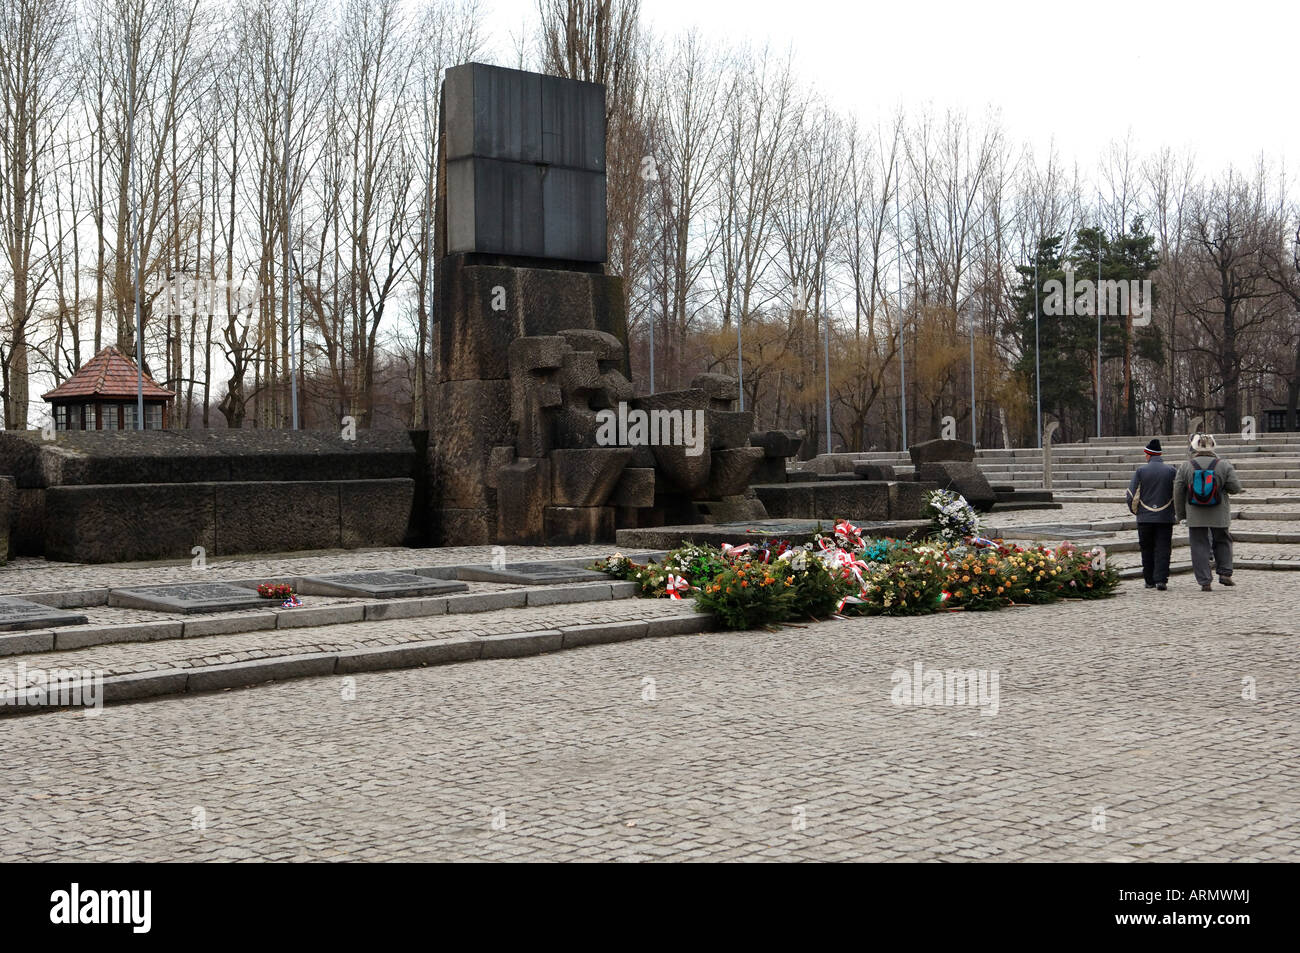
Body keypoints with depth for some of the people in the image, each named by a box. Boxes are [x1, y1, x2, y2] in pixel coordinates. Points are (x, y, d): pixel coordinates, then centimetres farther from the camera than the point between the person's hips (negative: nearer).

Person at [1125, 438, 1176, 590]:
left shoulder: (1140, 471, -3)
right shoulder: (1171, 471, 0)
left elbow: (1132, 494, -2)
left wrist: (1134, 510, 14)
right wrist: (1174, 511, 15)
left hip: (1145, 517, 0)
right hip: (1166, 518, 0)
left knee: (1147, 549, 10)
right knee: (1163, 549, 1)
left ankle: (1149, 580, 13)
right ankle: (1161, 579, -9)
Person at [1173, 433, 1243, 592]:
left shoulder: (1185, 467, -3)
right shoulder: (1223, 465, -4)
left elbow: (1178, 492, 0)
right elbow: (1236, 488, -5)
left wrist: (1180, 514, 10)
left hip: (1195, 515, 0)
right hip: (1218, 515, 0)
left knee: (1200, 546, 4)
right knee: (1222, 542, 19)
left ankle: (1205, 581, 0)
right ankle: (1225, 574, 10)